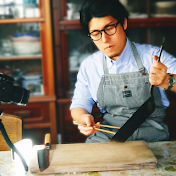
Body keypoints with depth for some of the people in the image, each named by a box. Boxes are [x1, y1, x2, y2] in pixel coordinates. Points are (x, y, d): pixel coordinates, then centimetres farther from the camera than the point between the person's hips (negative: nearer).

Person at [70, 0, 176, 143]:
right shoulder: (89, 66, 7)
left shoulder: (153, 56, -2)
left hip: (151, 136, -2)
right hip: (106, 135, 2)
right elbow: (79, 105, 15)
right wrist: (84, 118, -9)